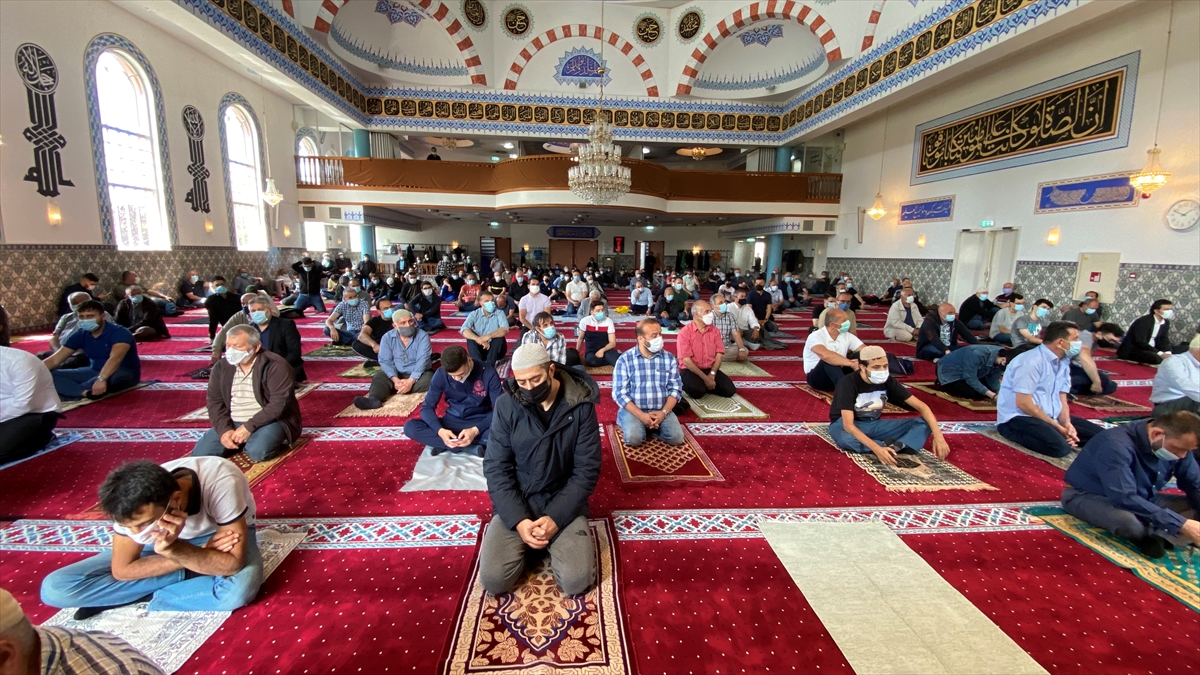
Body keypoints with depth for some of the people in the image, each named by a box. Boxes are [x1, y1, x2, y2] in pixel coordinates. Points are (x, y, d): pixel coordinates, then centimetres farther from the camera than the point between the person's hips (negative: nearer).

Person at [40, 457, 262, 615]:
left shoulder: (221, 483, -38)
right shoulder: (136, 506, -26)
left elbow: (234, 564, -33)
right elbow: (122, 570, -14)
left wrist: (173, 549, -45)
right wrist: (202, 554, -26)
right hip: (170, 539, 3)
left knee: (239, 589, -35)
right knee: (55, 588, -12)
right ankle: (192, 577, -11)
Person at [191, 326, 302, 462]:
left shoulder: (275, 365, -16)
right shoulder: (222, 367, 4)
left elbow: (279, 404, -20)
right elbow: (215, 402, 4)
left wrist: (249, 427, -22)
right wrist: (224, 429, -12)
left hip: (269, 421, -6)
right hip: (233, 423, 6)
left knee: (257, 452, -31)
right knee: (200, 453, -10)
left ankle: (274, 440, 2)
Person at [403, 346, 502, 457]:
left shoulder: (488, 373, -18)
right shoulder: (441, 374, -11)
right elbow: (427, 407, -7)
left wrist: (476, 430, -32)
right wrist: (440, 430, -27)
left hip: (481, 422, -3)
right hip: (453, 421, 3)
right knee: (410, 427, -22)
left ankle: (444, 445, -21)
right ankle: (471, 447, -25)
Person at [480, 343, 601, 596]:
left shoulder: (580, 406, -13)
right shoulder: (506, 405, -9)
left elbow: (587, 471, -10)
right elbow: (496, 468, -8)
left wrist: (556, 518, -19)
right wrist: (518, 520, -18)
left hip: (563, 503, -1)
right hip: (515, 503, 1)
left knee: (576, 581, -16)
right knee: (493, 580, -15)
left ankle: (555, 542, 15)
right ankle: (524, 544, 16)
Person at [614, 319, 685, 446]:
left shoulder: (669, 358, 2)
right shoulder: (625, 359, -6)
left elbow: (676, 389, 2)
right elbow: (620, 393, -9)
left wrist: (664, 412, -14)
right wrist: (641, 415, -19)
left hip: (661, 410, 3)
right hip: (633, 410, -2)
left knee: (677, 437, -19)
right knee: (633, 439, -27)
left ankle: (652, 428, 10)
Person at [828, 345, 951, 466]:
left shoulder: (888, 380, -9)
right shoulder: (848, 383, -25)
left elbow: (921, 406, -7)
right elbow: (848, 425, -32)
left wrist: (938, 435, -21)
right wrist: (877, 449, -43)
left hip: (874, 424, 5)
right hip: (845, 424, -5)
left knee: (923, 423, -10)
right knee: (844, 439, -42)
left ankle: (895, 448, -35)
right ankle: (893, 448, -23)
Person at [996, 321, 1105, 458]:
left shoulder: (1063, 362, 9)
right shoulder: (1031, 362, -18)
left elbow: (1061, 400, 12)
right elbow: (1023, 404, -21)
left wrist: (1067, 424, -8)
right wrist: (1057, 427, -15)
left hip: (1051, 416, 9)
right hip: (1018, 418, -9)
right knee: (1060, 447, -30)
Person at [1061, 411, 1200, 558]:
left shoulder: (1177, 443, -7)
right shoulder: (1117, 445, -32)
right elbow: (1125, 499, -37)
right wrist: (1182, 525, -36)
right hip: (1086, 495, -8)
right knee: (1128, 521, -38)